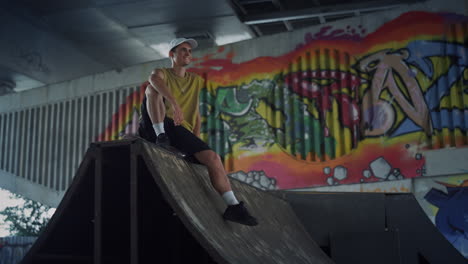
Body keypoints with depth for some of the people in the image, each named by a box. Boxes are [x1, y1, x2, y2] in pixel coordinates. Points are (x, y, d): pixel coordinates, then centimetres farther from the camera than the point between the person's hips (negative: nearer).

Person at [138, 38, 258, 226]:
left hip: (181, 131, 4)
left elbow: (196, 114, 22)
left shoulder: (196, 81, 24)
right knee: (152, 89, -27)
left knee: (213, 158, -18)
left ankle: (233, 206, -19)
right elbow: (154, 79, -22)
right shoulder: (162, 73, 7)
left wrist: (196, 138, 5)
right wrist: (174, 103, -40)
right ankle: (161, 136, -33)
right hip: (156, 127, -3)